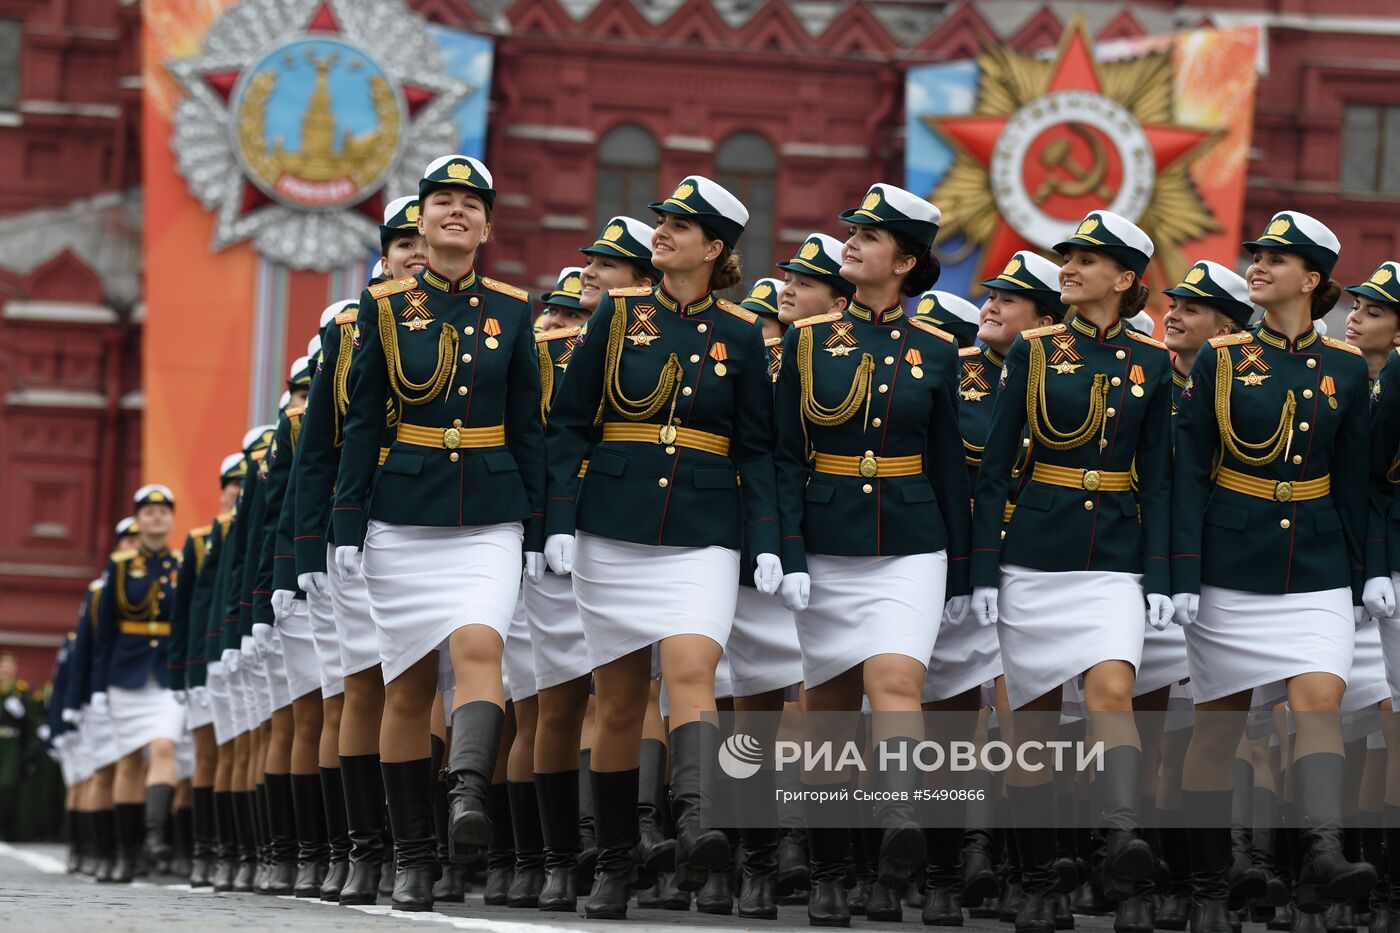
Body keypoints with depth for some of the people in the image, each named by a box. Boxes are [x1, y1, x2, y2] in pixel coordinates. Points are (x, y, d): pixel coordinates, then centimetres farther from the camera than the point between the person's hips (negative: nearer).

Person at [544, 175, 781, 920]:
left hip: (701, 537, -1)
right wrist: (560, 522, -5)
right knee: (619, 701, 5)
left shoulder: (740, 334, 5)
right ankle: (614, 866, 15)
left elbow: (756, 448, 7)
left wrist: (767, 544, -3)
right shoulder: (618, 315, 5)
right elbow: (569, 423, 4)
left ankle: (696, 829, -38)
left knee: (691, 671, -22)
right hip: (613, 533, 1)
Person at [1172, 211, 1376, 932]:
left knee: (1319, 697, -19)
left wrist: (1359, 575, 9)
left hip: (1315, 567, 1)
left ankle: (1323, 855, -32)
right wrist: (1184, 574, -9)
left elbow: (1352, 480, 10)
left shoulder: (1345, 368, 5)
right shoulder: (1220, 359, 0)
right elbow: (1189, 471, -2)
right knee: (1219, 721, 4)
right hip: (1231, 565, -1)